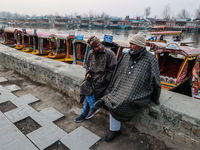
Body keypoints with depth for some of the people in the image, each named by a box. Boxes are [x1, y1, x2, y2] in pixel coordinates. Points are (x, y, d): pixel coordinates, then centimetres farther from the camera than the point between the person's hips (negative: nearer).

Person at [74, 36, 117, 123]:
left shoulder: (109, 54, -10)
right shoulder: (91, 53, 7)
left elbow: (113, 69, -10)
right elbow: (87, 65, 23)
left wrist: (104, 79, -16)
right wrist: (88, 72, 3)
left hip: (103, 78, -6)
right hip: (92, 76, 6)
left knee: (88, 91, -21)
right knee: (85, 87, -20)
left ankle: (84, 114, 2)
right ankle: (94, 107, 2)